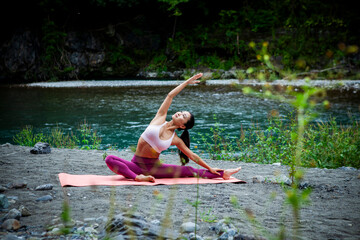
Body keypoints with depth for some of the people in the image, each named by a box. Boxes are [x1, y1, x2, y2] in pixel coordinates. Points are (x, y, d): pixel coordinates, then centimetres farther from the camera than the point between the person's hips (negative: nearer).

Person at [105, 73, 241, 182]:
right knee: (110, 159, -30)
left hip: (154, 167, 1)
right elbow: (170, 95, 0)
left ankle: (222, 174, -2)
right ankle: (137, 177, -42)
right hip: (136, 164, 0)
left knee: (188, 171, -13)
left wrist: (210, 168, 13)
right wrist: (187, 82, 4)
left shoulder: (176, 140, 1)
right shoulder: (160, 118, -1)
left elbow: (192, 156, 11)